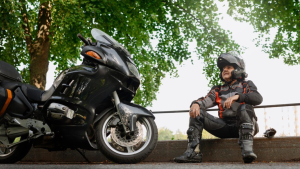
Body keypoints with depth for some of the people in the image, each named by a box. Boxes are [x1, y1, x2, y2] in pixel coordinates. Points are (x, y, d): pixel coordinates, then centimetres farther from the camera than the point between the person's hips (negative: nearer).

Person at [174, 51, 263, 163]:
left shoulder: (246, 85, 12)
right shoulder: (218, 90, 21)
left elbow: (258, 98, -9)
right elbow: (206, 101, 2)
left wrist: (237, 96, -25)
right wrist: (196, 103, -23)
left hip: (242, 125, -3)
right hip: (225, 127, 3)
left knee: (245, 107, -33)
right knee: (197, 112, -11)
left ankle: (247, 149, -44)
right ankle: (193, 152, -25)